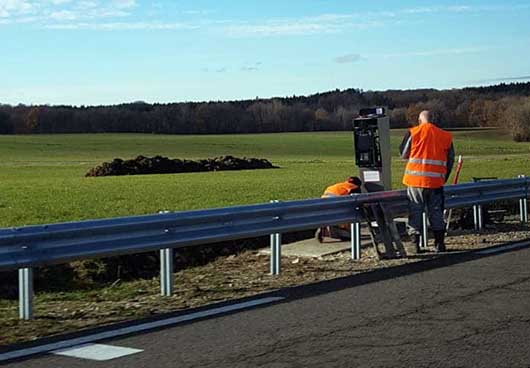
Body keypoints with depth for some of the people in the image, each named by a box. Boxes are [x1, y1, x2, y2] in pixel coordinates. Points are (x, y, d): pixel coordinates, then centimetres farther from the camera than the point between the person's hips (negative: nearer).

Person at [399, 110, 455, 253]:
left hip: (415, 178, -2)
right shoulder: (445, 136, 5)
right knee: (436, 212, 12)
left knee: (415, 211, 6)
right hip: (436, 181, 2)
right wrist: (444, 178, 22)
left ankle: (415, 244, 4)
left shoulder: (413, 132, -3)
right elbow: (450, 160, 12)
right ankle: (440, 243, 11)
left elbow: (404, 154, 5)